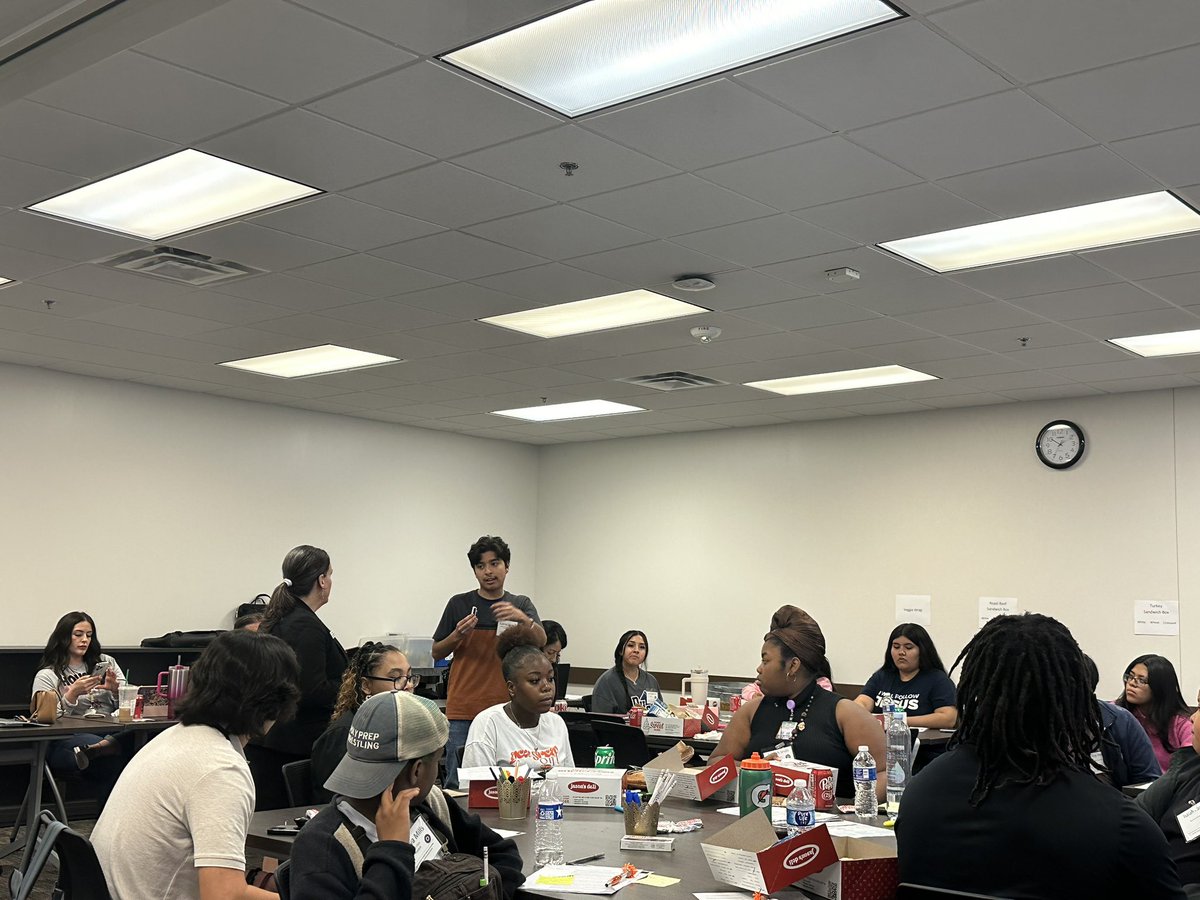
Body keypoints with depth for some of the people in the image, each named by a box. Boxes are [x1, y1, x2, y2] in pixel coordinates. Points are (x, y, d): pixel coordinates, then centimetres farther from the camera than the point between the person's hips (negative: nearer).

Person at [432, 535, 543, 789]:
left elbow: (541, 640, -9)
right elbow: (437, 652, 9)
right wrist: (457, 635, -11)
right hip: (463, 711, -1)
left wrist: (523, 618, -28)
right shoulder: (459, 604, 5)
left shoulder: (521, 605, 8)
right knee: (458, 782, 1)